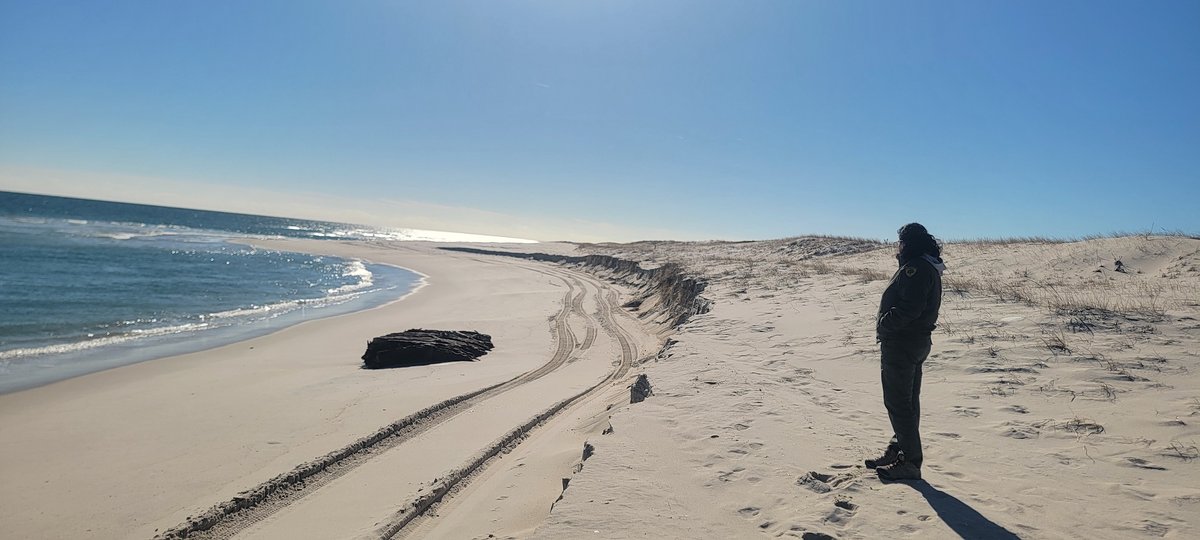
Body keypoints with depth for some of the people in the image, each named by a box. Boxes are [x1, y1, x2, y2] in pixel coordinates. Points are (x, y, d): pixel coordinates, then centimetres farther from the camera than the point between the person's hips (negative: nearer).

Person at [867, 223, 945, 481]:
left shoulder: (915, 268, -19)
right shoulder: (929, 268, 16)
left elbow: (909, 308, -27)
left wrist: (884, 324, -16)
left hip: (901, 344, -11)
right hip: (917, 341, 11)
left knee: (898, 402, -4)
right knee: (907, 401, 17)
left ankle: (910, 462, 3)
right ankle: (898, 451, 29)